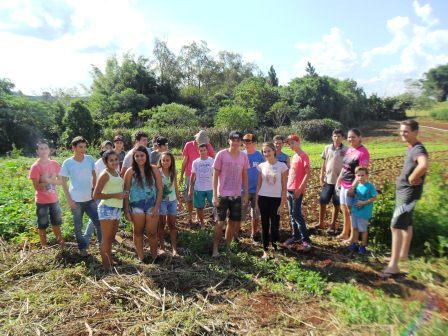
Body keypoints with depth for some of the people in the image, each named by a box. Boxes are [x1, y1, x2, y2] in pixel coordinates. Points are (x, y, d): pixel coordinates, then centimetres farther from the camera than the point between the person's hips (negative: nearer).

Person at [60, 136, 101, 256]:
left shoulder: (90, 159, -2)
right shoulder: (67, 163, -8)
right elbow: (63, 182, -4)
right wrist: (69, 199, -9)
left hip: (90, 198, 3)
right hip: (76, 200, -2)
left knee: (98, 221, 4)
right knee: (78, 226, 11)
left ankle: (85, 239, 25)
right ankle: (82, 248, 29)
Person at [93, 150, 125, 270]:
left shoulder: (117, 172, 11)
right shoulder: (105, 174, -11)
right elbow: (96, 195, -16)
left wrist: (123, 194, 5)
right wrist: (114, 195, -16)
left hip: (117, 208, 8)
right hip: (107, 209, -8)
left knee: (111, 238, 17)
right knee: (106, 239, 0)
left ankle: (111, 263, 29)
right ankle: (106, 266, 10)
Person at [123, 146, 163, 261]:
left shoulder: (154, 170, -2)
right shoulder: (130, 172, -3)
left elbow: (160, 189, 0)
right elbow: (126, 192, -1)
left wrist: (157, 207, -7)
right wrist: (126, 211, -3)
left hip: (152, 205, 0)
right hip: (136, 206, 0)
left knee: (152, 233, 4)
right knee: (138, 232, 11)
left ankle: (154, 256, 21)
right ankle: (140, 257, 24)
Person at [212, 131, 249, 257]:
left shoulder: (244, 156, 2)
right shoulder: (221, 154, -9)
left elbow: (244, 176, 9)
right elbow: (215, 175, -7)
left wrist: (246, 194, 7)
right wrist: (214, 195, -10)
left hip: (237, 195, 4)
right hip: (223, 195, -4)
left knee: (234, 222, 12)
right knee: (220, 222, 2)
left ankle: (227, 246, 29)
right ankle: (215, 248, 16)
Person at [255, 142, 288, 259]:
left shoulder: (282, 166, -6)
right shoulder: (261, 166, 2)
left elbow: (284, 187, -4)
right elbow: (259, 184, 8)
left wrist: (282, 203, -6)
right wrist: (256, 200, 4)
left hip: (276, 199, -2)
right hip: (263, 198, 2)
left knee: (274, 226, 2)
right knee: (265, 225, 8)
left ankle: (275, 249, 19)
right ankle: (265, 250, 18)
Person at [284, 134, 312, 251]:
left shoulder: (303, 156, -11)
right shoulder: (294, 156, 14)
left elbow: (307, 174, -16)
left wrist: (300, 188, -19)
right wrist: (288, 187, 14)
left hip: (297, 190, -8)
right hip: (290, 189, 8)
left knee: (296, 214, -9)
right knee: (292, 213, 11)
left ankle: (306, 239, -1)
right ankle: (295, 235, 22)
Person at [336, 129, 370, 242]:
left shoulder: (363, 152, -17)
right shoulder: (349, 149, 10)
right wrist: (339, 180, 14)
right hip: (343, 184, 8)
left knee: (351, 211, 4)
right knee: (344, 210, 18)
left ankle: (353, 237, 19)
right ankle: (345, 233, 35)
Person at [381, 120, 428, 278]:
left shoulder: (418, 149, -21)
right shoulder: (410, 148, 9)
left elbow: (423, 165, -43)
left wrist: (411, 179, -27)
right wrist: (404, 178, 9)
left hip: (409, 193, -10)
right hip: (402, 191, 10)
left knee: (396, 226, -9)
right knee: (406, 224, 21)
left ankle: (393, 265, -3)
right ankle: (403, 253, 38)